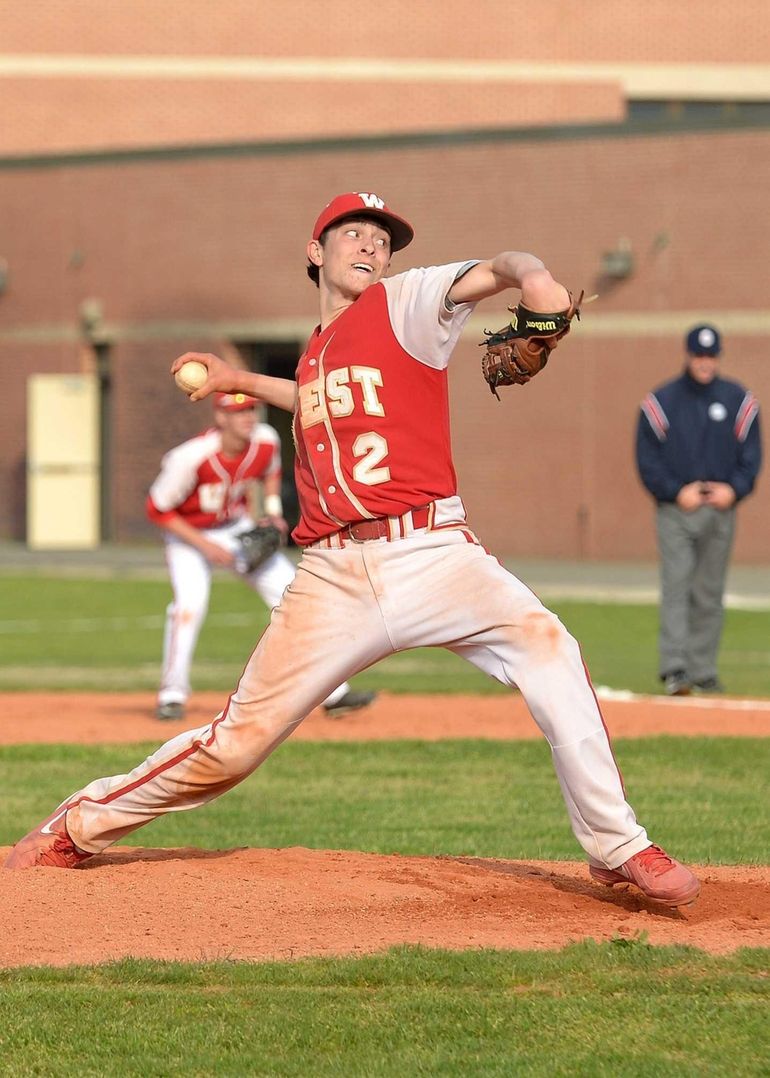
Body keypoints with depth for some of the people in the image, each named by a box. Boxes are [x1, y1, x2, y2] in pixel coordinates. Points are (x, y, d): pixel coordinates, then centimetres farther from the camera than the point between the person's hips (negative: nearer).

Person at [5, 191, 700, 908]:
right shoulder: (316, 353, 21)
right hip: (334, 575, 3)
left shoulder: (406, 304, 6)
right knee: (238, 740, 2)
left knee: (542, 643, -29)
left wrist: (531, 276, -34)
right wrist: (245, 384, 44)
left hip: (430, 551, -3)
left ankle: (616, 847, -20)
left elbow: (495, 270, -12)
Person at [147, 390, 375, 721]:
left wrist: (272, 511, -7)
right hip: (189, 533, -5)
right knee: (191, 602, -28)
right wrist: (204, 546, -25)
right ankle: (172, 696, -10)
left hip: (239, 529, 5)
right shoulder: (192, 458, -33)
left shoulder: (266, 441, -18)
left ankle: (333, 693, 4)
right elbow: (157, 510, -21)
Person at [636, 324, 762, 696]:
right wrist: (676, 491, -12)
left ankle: (704, 671, 12)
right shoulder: (660, 402, 1)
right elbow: (647, 458, 1)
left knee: (709, 594, 6)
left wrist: (734, 488, -9)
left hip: (720, 510, 2)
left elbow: (751, 453, 8)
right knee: (676, 588, -11)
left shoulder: (738, 401, 7)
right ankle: (674, 669, -16)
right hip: (675, 510, -2)